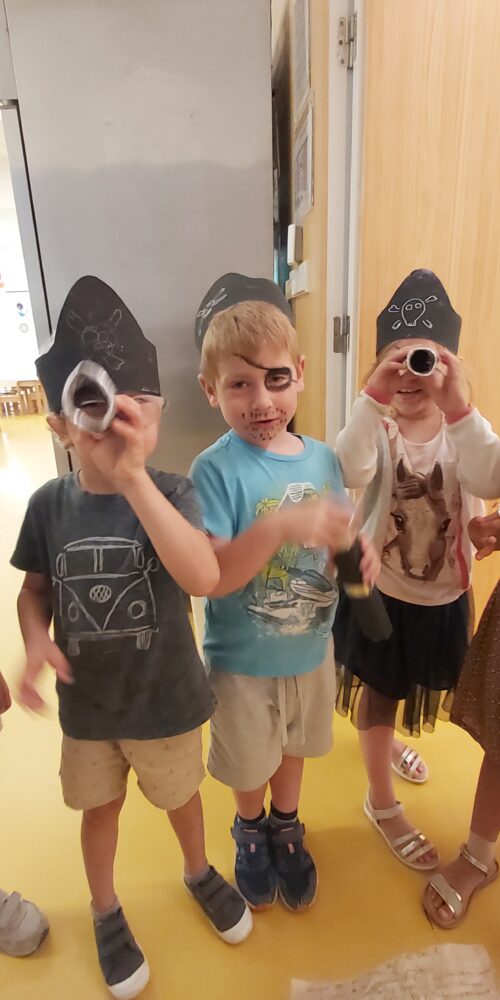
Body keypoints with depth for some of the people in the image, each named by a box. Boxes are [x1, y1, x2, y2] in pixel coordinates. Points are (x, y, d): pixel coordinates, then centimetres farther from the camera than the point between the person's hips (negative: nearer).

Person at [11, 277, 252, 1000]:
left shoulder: (171, 493, -22)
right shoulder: (50, 504, -13)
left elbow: (204, 576, -39)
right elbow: (35, 588, 1)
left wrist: (134, 477, -47)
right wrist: (36, 641, -19)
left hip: (166, 699, -1)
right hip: (85, 703, 2)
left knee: (180, 796, 25)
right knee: (99, 807, 25)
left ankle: (200, 873, 58)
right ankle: (106, 912, 56)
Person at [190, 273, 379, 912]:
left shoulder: (322, 458, -8)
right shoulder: (216, 470, -23)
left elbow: (331, 540, 5)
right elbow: (212, 577, -29)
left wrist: (360, 551, -17)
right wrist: (281, 525, -42)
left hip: (311, 646, 4)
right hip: (243, 659, -4)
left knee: (294, 744, 28)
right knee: (248, 759, 22)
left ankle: (286, 827, 58)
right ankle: (250, 832, 55)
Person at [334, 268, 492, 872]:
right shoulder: (376, 427, -14)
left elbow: (489, 482, -30)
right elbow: (350, 473, -36)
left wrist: (458, 407, -39)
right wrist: (372, 397, -42)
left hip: (443, 595, 4)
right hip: (378, 592, -3)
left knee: (422, 689, 27)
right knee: (378, 696, 14)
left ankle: (395, 742, 60)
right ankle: (382, 804, 37)